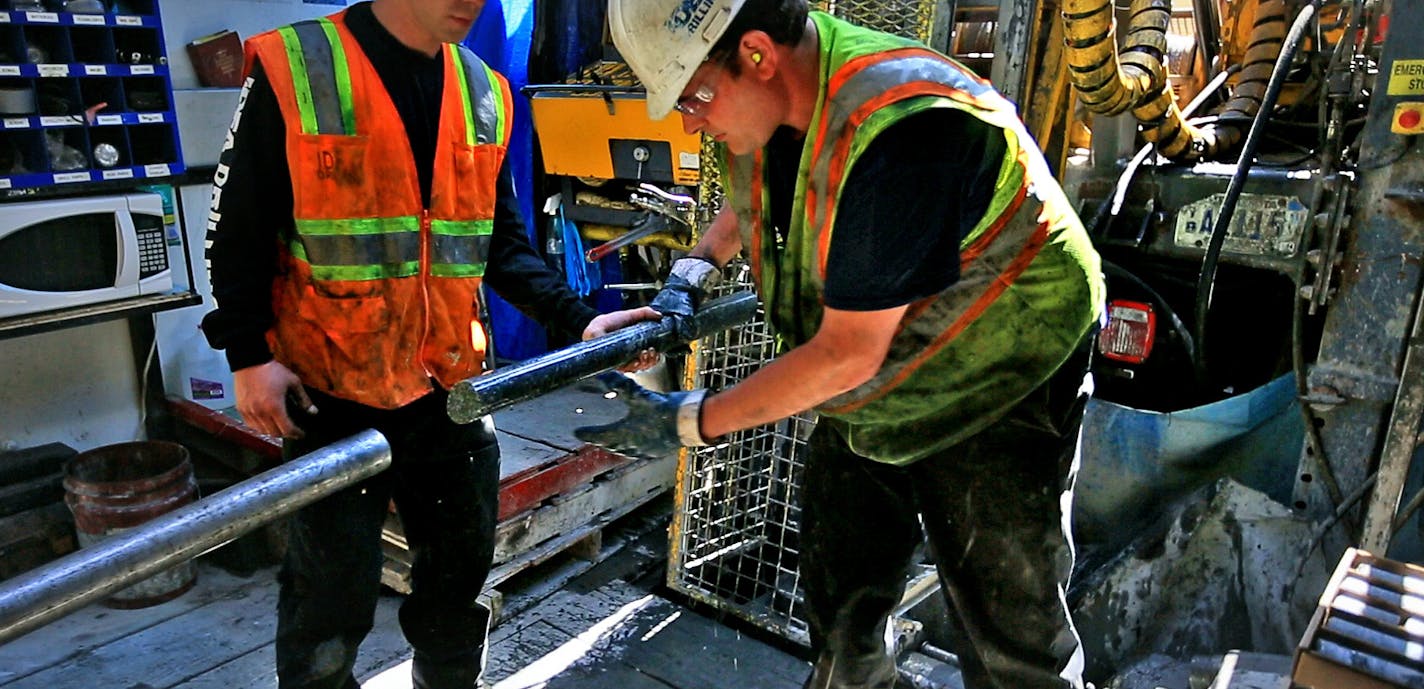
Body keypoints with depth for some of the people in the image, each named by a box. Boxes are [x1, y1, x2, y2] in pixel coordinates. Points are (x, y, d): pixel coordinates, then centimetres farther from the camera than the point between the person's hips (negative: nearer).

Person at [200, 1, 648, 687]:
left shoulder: (485, 94, 6)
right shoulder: (290, 70, -7)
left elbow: (503, 243, 9)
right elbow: (239, 229, -4)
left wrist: (577, 319, -3)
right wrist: (249, 355, -11)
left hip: (451, 391, 5)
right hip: (331, 394, -4)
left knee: (462, 574, 17)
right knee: (334, 593, 7)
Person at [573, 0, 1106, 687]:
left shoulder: (893, 128, -33)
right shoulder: (770, 98, -7)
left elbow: (849, 352, -29)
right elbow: (746, 202, 18)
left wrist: (689, 422, -21)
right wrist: (693, 270, -1)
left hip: (994, 391, -7)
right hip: (866, 397, 8)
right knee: (839, 625, 17)